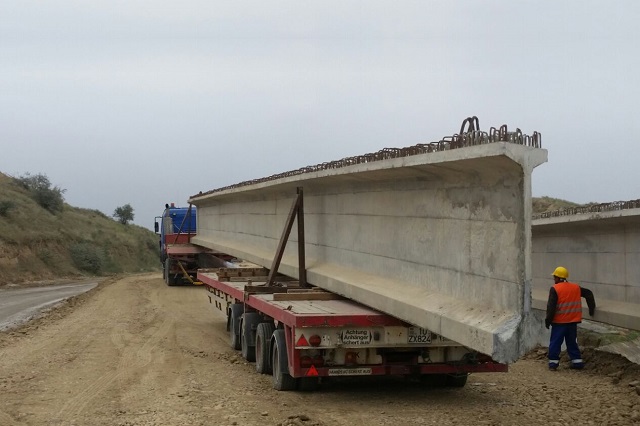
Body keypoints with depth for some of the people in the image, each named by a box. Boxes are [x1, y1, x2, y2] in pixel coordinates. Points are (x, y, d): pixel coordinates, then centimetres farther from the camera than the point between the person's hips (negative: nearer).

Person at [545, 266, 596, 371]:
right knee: (572, 342, 16)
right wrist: (592, 308, 21)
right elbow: (588, 294, 13)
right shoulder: (576, 288, 7)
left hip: (559, 322, -5)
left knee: (555, 342, 3)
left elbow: (551, 306, -15)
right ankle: (577, 361, 16)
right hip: (573, 322, 5)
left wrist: (548, 320, -8)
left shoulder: (554, 289, -11)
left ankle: (553, 362, 1)